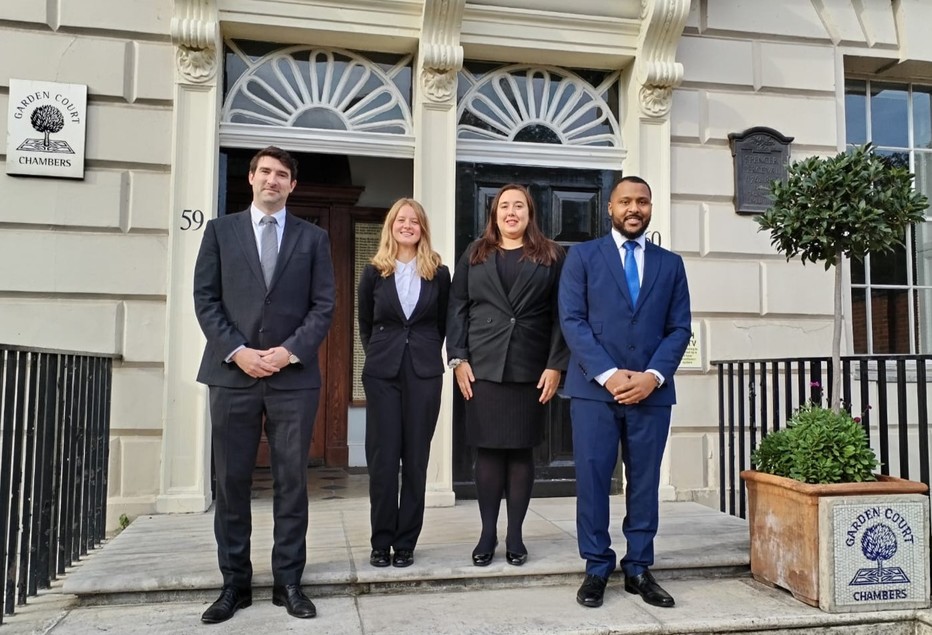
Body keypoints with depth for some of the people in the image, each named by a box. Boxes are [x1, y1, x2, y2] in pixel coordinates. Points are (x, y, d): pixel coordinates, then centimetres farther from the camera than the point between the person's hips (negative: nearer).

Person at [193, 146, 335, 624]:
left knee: (292, 481, 4)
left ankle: (288, 581, 15)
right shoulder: (220, 230, 11)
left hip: (294, 376, 0)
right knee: (231, 481, 6)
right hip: (232, 373, 1)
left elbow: (324, 305, 3)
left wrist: (289, 351, -9)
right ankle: (235, 582, 19)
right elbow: (205, 299, 4)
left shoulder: (313, 238, 10)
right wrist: (237, 351, -8)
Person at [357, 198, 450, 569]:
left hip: (424, 372, 0)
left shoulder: (438, 273, 5)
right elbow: (365, 324, 13)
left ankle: (406, 542, 13)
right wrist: (378, 355, 10)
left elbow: (443, 323, 12)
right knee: (382, 458, 0)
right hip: (382, 372, 0)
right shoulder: (374, 272, 5)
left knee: (416, 459, 3)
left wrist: (426, 353, 8)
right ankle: (381, 542, 13)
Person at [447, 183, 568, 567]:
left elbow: (560, 315, 2)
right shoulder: (474, 256, 12)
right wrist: (458, 359, -3)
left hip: (531, 370, -1)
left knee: (521, 450, 4)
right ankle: (488, 534, 14)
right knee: (487, 450, 3)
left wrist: (555, 365, -6)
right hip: (483, 367, 1)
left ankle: (515, 535, 15)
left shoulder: (551, 257, 8)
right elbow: (458, 310, 7)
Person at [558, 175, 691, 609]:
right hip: (594, 387, -2)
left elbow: (679, 328, 8)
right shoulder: (582, 256, 7)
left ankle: (638, 569, 18)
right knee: (592, 478, 0)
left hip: (651, 390, 2)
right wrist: (608, 374, -13)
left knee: (645, 480, 7)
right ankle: (597, 568, 12)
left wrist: (653, 375, -8)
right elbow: (572, 321, -3)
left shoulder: (670, 263, 14)